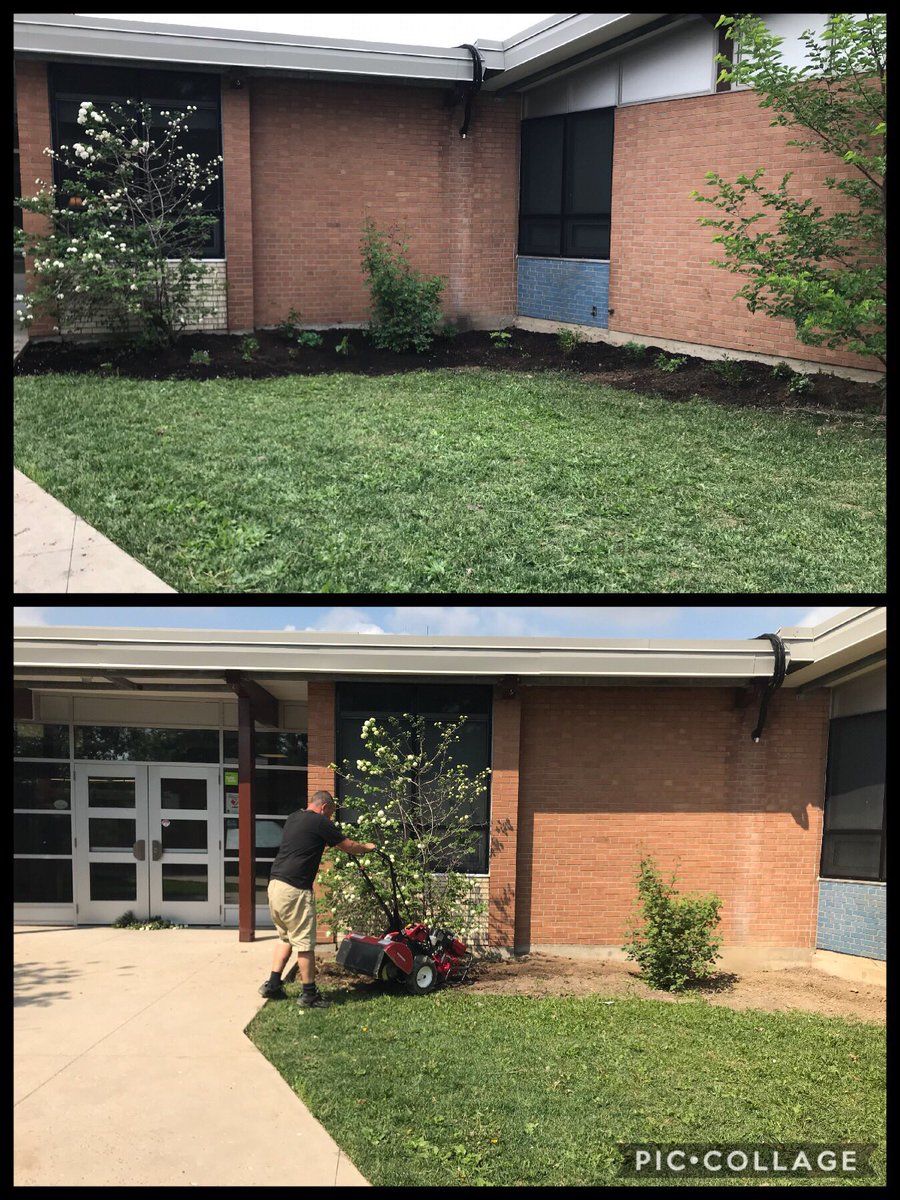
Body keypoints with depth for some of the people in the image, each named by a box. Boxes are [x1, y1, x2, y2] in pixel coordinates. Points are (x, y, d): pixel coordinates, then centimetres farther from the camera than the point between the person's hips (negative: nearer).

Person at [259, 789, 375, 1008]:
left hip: (275, 884, 9)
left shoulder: (294, 818, 16)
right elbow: (349, 846, 1)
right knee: (304, 942, 0)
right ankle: (309, 994, 6)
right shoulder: (319, 822, -8)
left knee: (285, 937, 21)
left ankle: (273, 985, 21)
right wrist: (367, 847, 20)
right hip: (295, 890, -9)